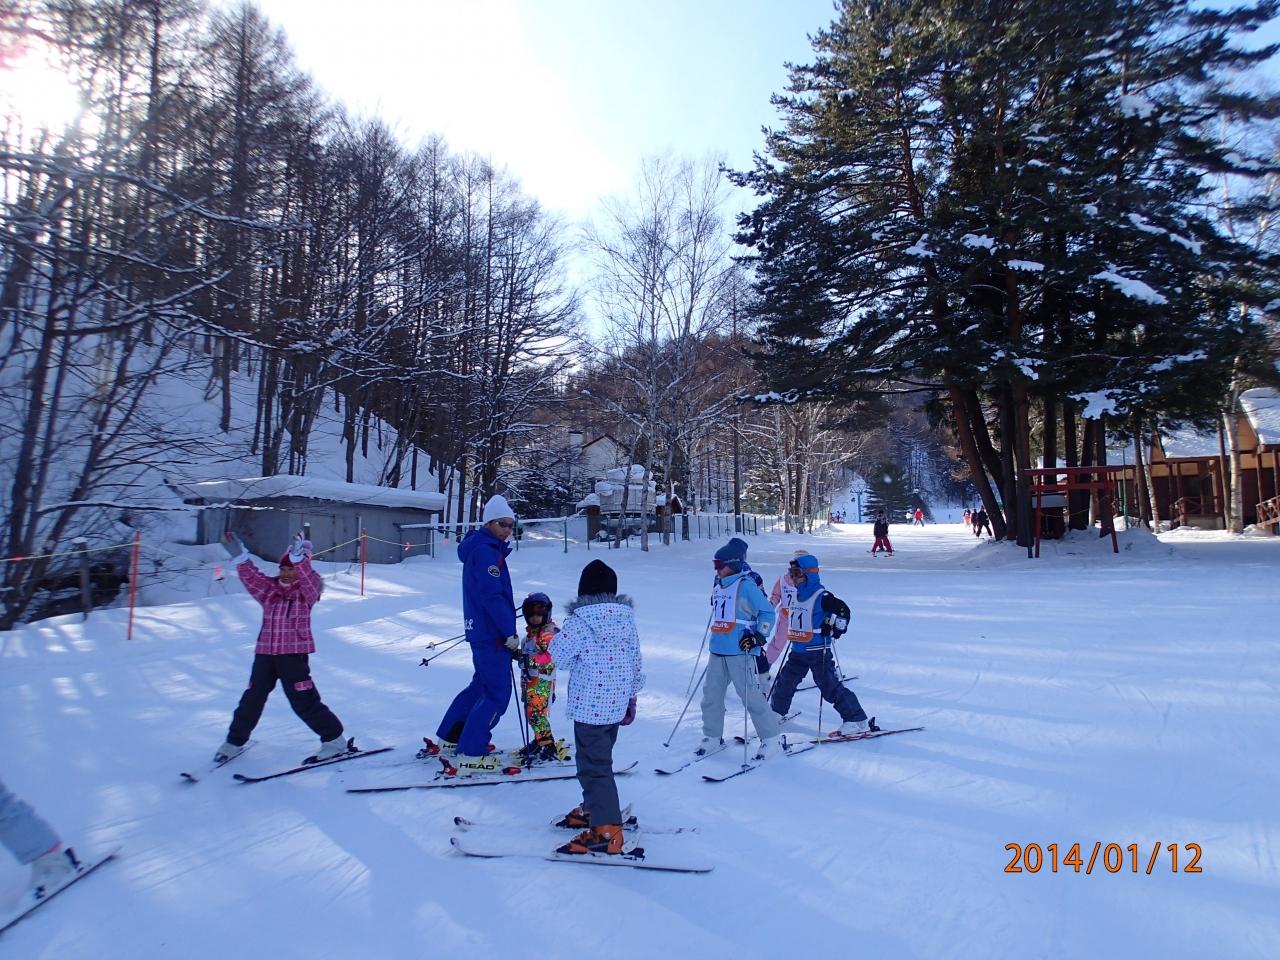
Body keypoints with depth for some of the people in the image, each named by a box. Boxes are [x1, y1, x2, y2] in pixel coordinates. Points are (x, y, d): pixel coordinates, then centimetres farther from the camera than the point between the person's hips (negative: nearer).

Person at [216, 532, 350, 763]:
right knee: (252, 698, 14)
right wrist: (239, 557, -17)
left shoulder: (307, 591, -3)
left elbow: (310, 579, -23)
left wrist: (299, 558, -37)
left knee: (304, 701, -4)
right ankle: (235, 741, 33)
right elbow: (250, 576, -2)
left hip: (294, 654, -5)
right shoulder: (269, 589, 10)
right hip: (265, 653, 5)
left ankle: (335, 740, 7)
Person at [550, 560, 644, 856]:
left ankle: (606, 830, -3)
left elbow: (559, 655, -10)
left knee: (593, 765, -2)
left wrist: (560, 634, 8)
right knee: (600, 758, 24)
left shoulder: (578, 621, -16)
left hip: (589, 706, -7)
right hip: (617, 703, 7)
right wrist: (631, 697, 20)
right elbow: (636, 664, 9)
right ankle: (596, 807, 39)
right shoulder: (627, 620, 3)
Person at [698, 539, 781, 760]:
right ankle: (713, 737, 24)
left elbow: (767, 613, -8)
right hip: (717, 651, 8)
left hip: (741, 651, -8)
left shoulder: (746, 586, -10)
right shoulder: (717, 587, 14)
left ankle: (770, 739, 9)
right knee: (711, 694, 10)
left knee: (750, 695, -5)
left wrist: (758, 636, -16)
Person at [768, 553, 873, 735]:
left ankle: (857, 721, 0)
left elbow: (843, 609, -16)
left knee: (830, 686, -8)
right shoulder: (797, 595, 10)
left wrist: (836, 630, -15)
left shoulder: (822, 596, -16)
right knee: (785, 681, 15)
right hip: (798, 651, 8)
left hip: (818, 651, -8)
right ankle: (776, 712, 35)